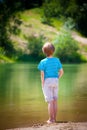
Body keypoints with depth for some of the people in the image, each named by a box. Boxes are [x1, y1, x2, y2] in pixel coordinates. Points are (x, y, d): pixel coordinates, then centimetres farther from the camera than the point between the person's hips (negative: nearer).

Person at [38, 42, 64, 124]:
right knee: (55, 101, 10)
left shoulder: (43, 62, -9)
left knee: (50, 101, 0)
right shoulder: (57, 60, 1)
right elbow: (61, 72, 1)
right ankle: (54, 118, 15)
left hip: (47, 81, -3)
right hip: (55, 81, 3)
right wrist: (57, 79, 13)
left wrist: (42, 84, -5)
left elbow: (42, 74, -12)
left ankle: (51, 119, 4)